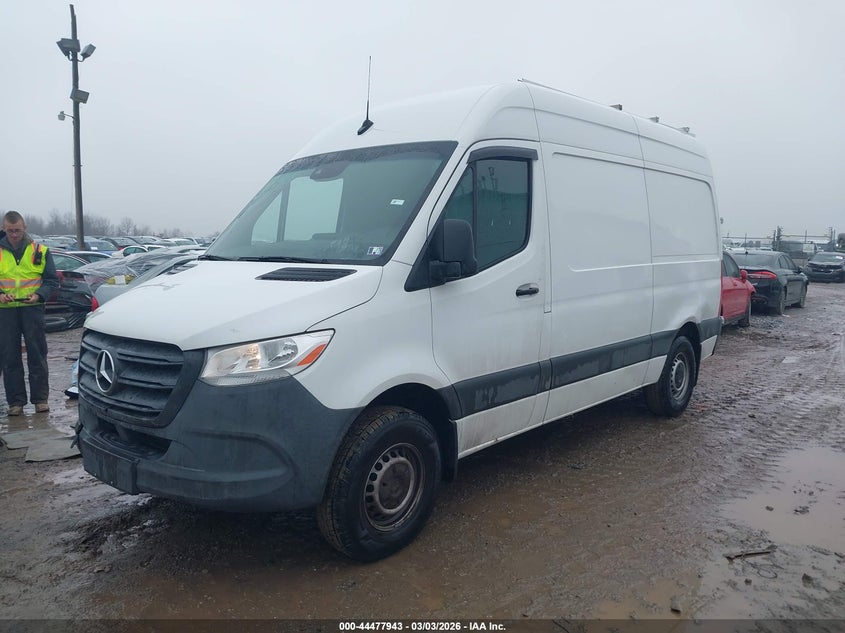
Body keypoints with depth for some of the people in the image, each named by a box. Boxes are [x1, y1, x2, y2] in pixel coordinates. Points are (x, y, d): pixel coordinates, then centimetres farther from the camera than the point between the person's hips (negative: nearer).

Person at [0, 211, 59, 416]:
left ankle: (40, 398, 9)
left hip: (32, 309, -1)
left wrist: (38, 295, -13)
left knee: (37, 354, 1)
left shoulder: (40, 251, 4)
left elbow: (52, 280, 5)